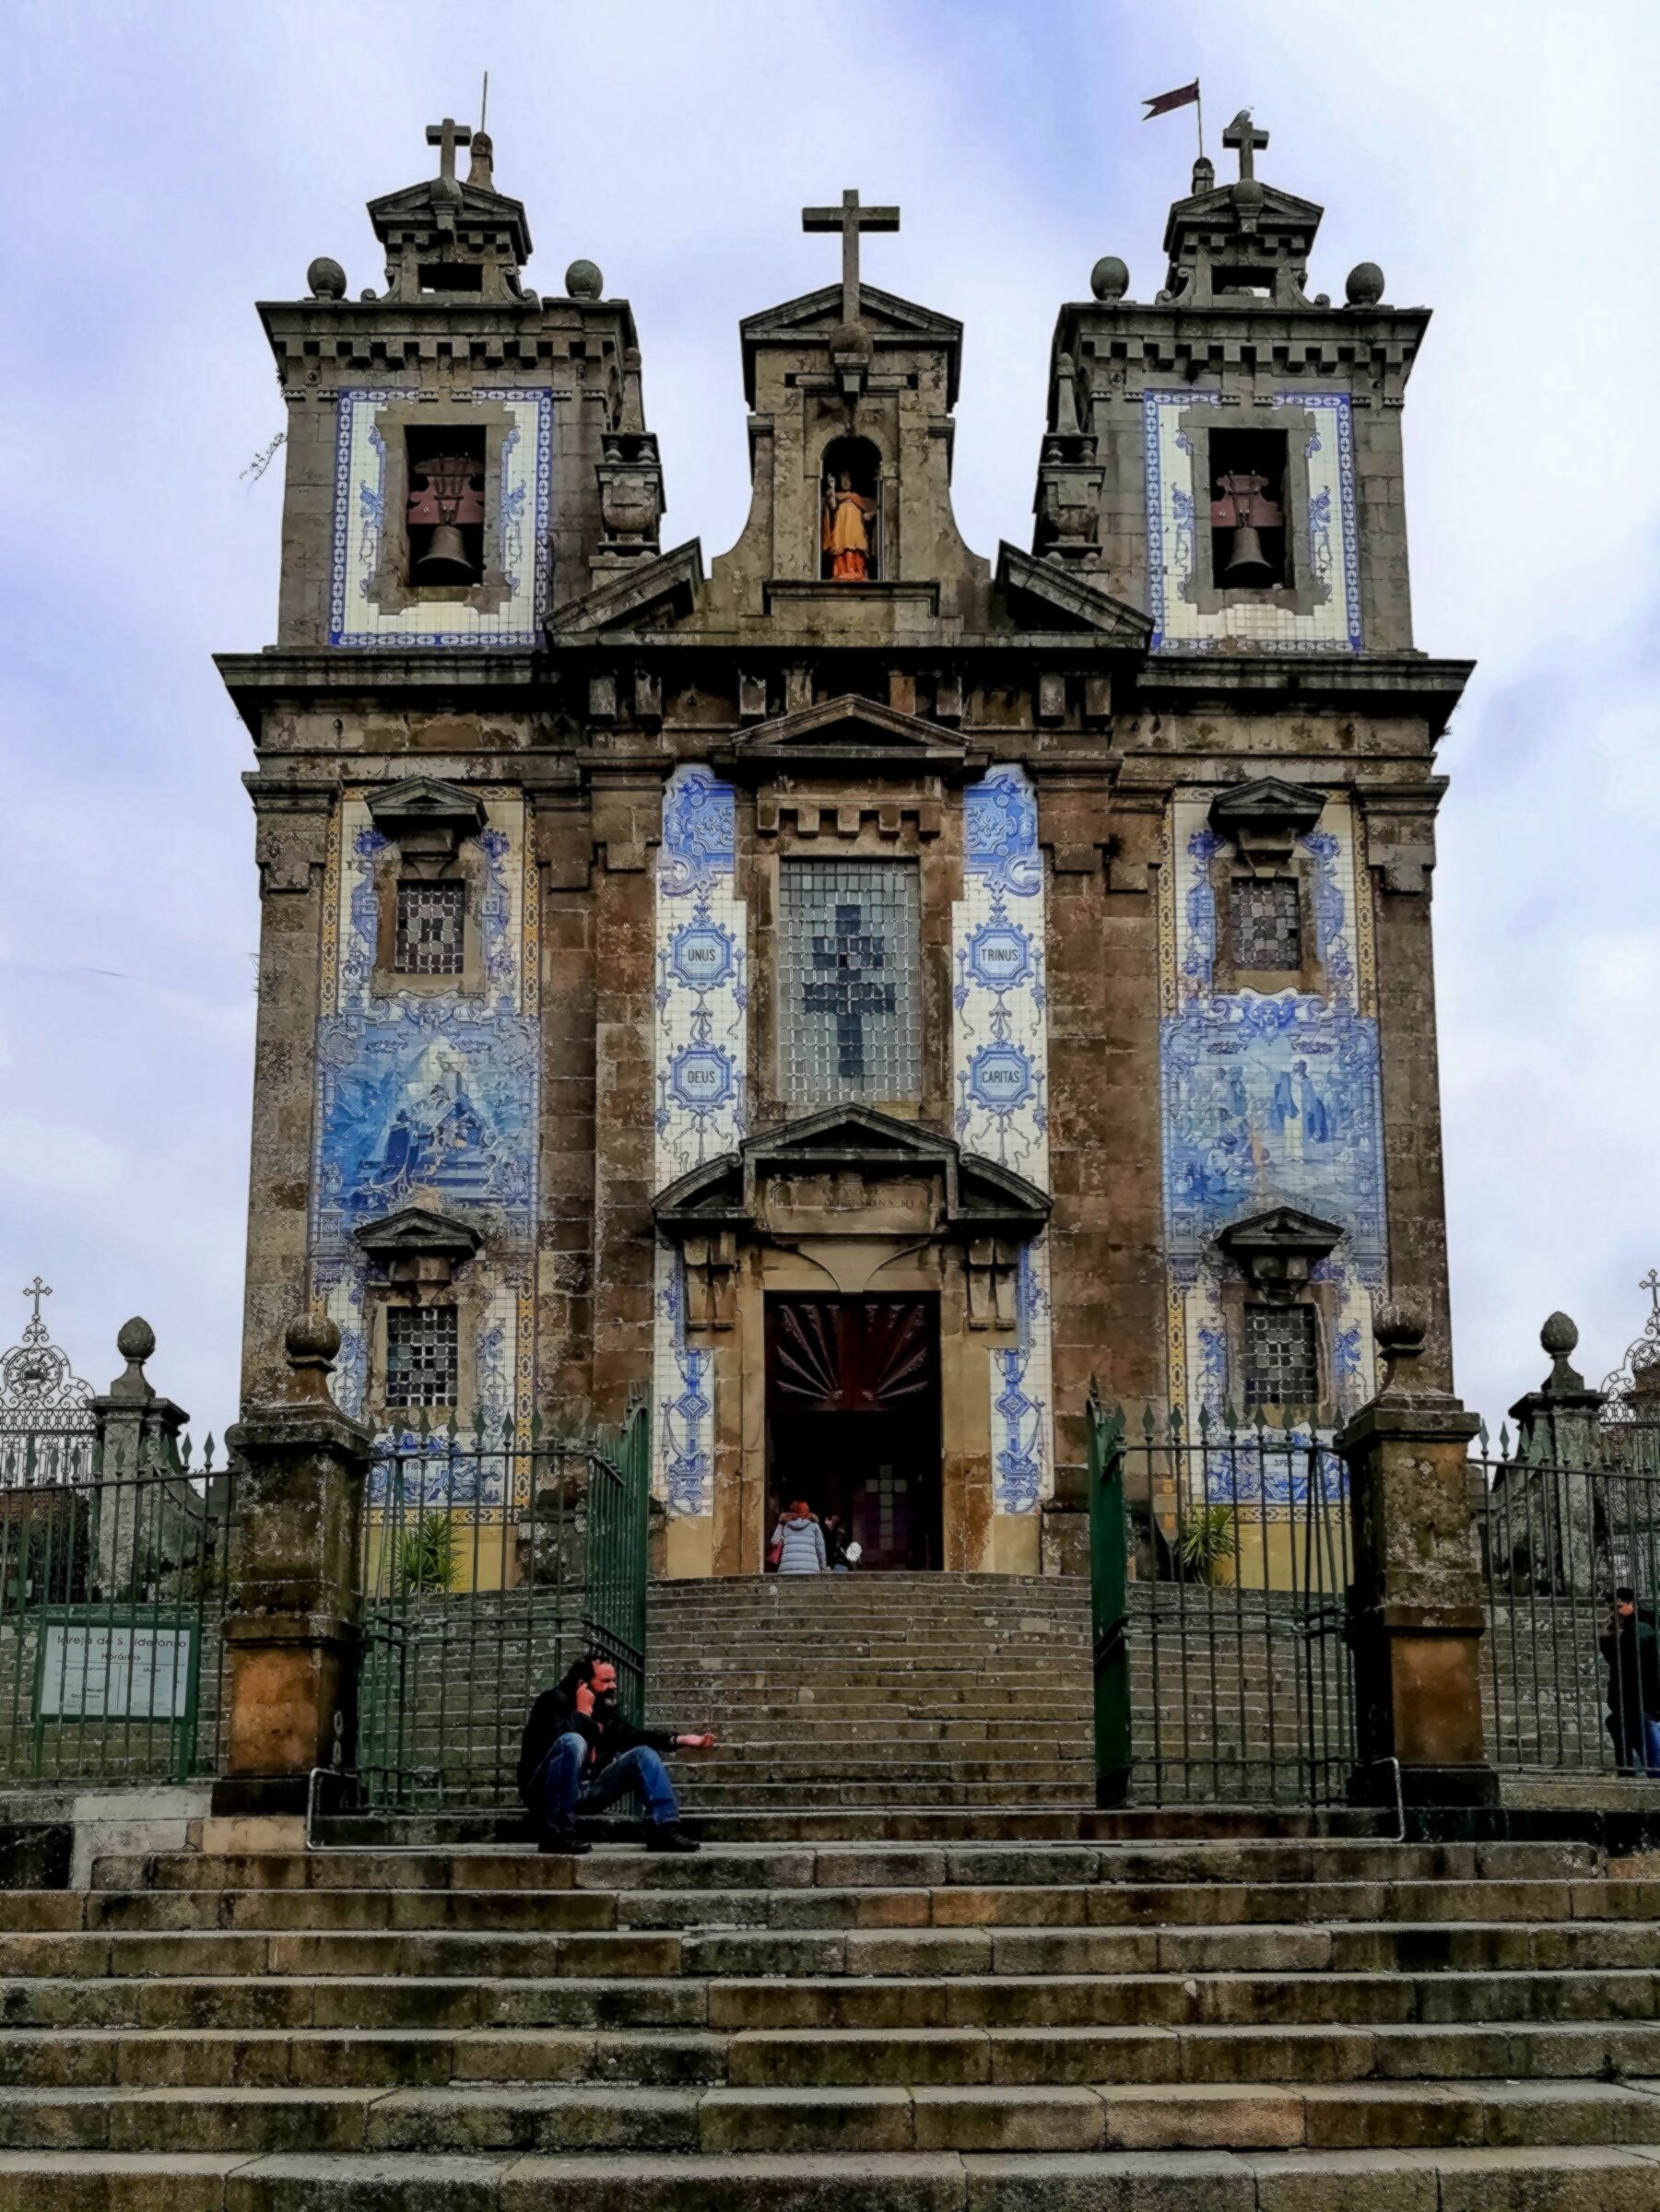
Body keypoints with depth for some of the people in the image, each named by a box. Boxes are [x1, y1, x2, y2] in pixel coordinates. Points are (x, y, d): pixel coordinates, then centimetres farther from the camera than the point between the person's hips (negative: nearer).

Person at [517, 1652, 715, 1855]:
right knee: (573, 1742, -34)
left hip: (587, 1791, 8)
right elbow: (564, 1737, -30)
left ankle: (664, 1827, -13)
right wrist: (583, 1710, -18)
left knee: (643, 1753, 2)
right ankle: (556, 1831, -31)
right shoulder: (555, 1701, -12)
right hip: (547, 1791, -8)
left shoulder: (604, 1707, 9)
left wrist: (680, 1740, 2)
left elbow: (631, 1735, 11)